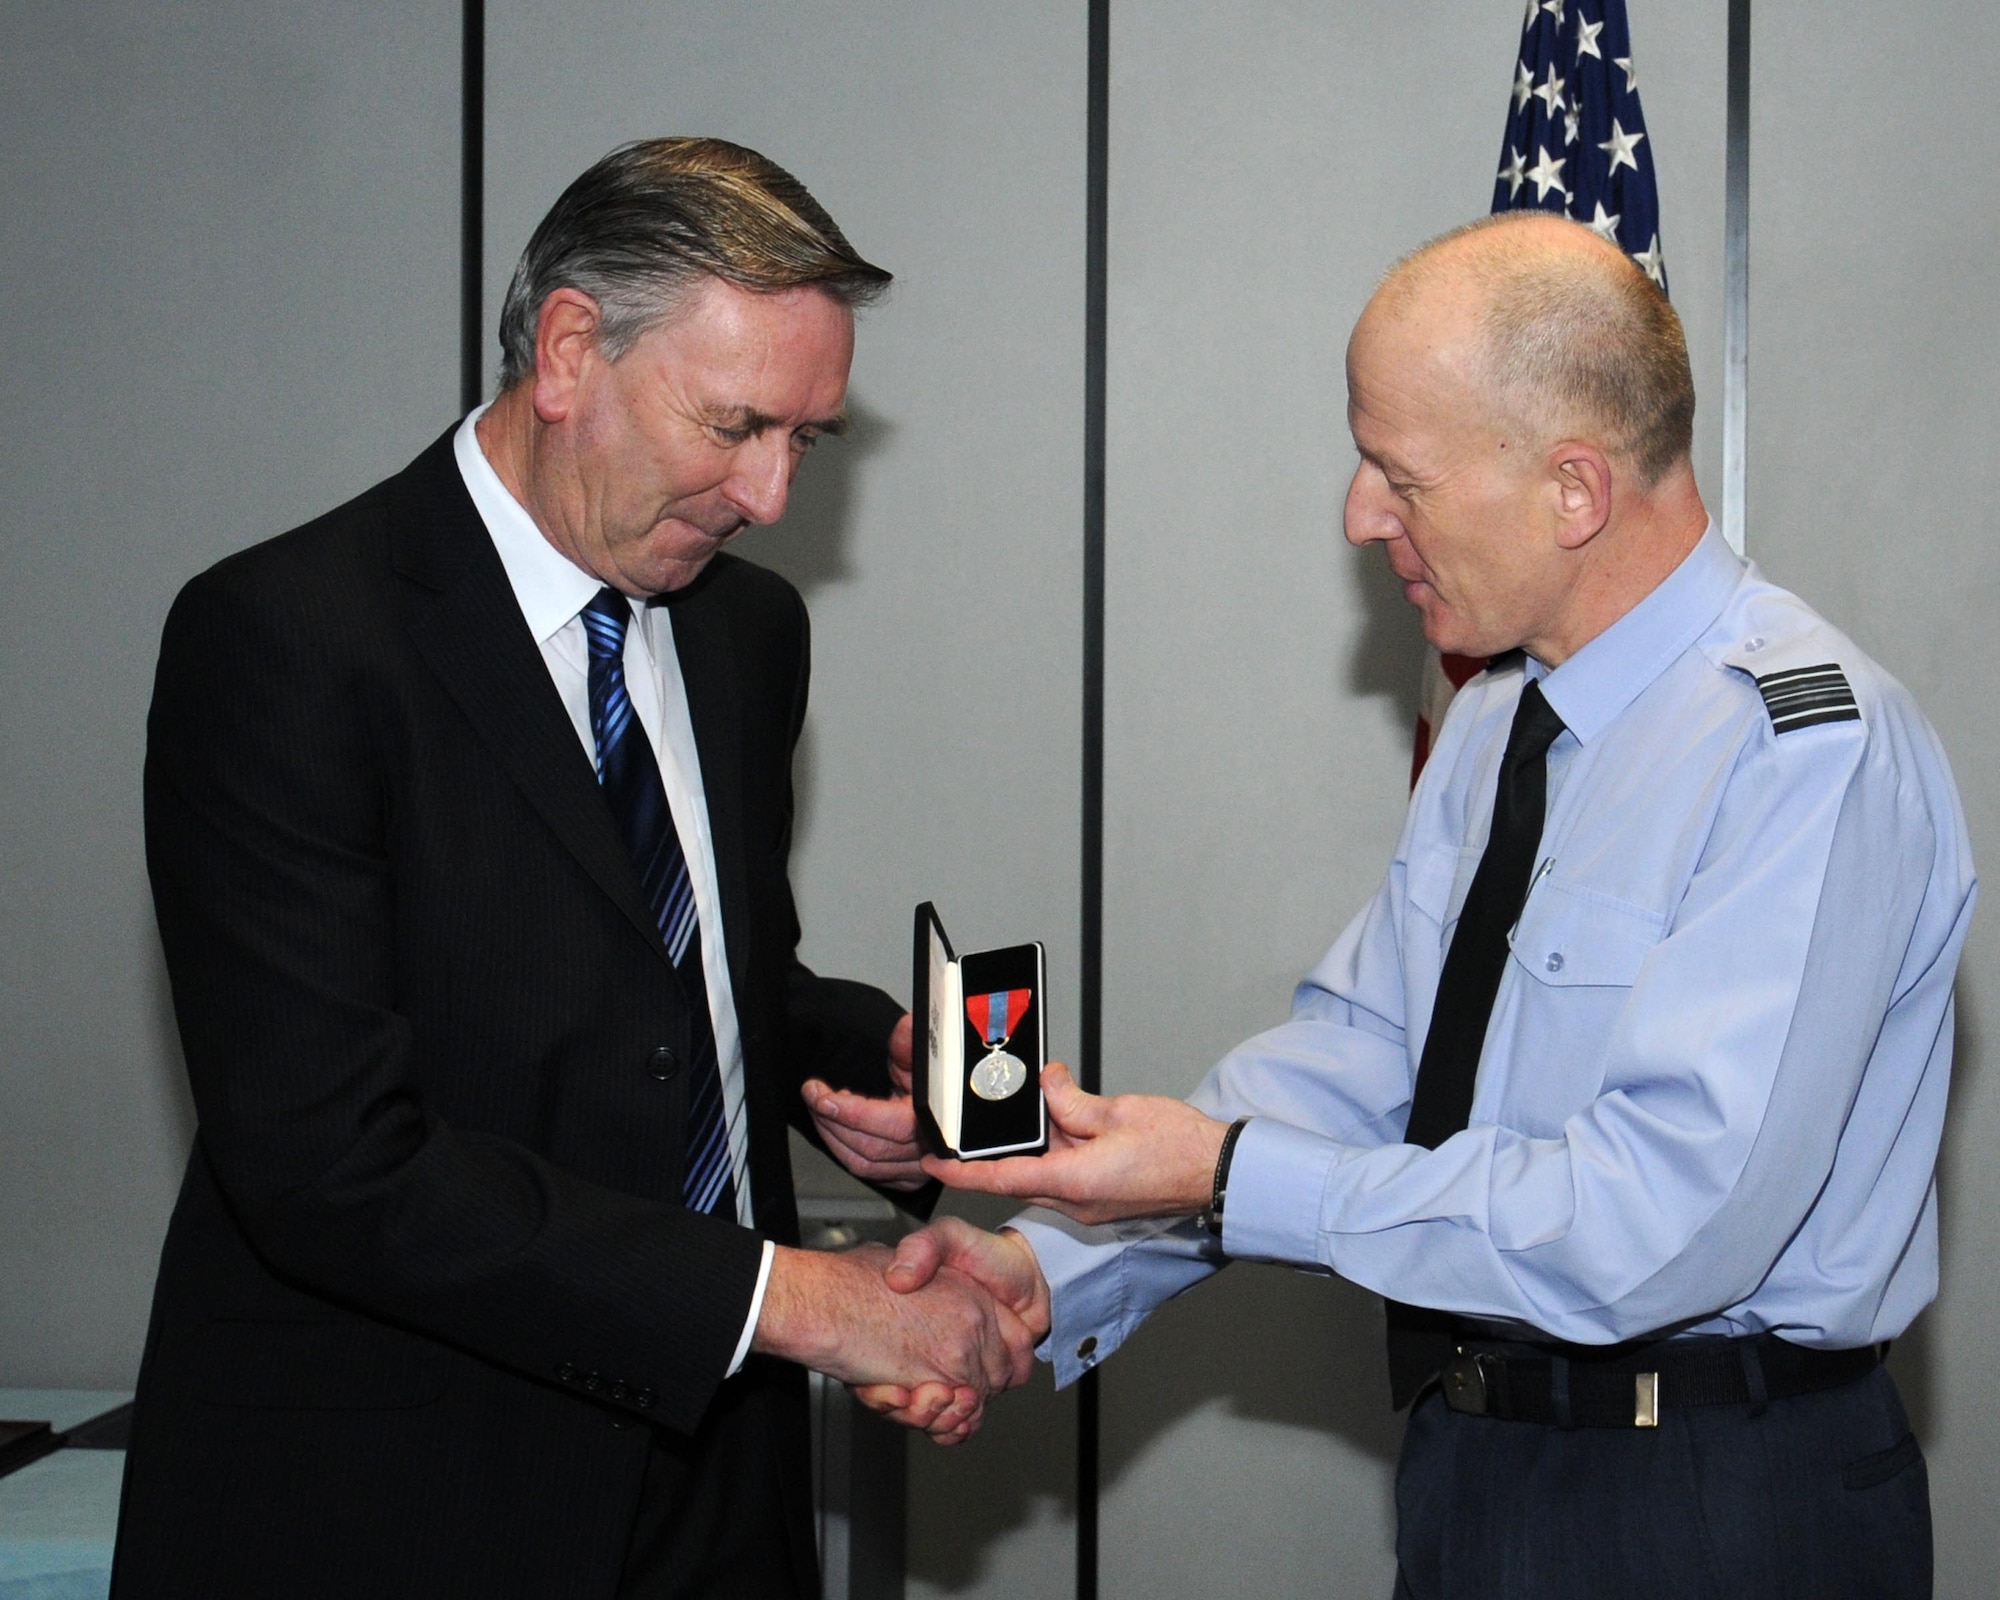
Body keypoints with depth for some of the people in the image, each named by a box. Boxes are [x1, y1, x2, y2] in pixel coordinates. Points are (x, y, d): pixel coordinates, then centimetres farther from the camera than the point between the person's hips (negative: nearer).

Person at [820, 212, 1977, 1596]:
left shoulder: (1811, 750, -21)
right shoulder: (1499, 720, 7)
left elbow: (1662, 1220, -27)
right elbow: (1354, 1052, 4)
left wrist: (1232, 1178, -23)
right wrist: (1057, 1270, -8)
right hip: (1475, 1474, 7)